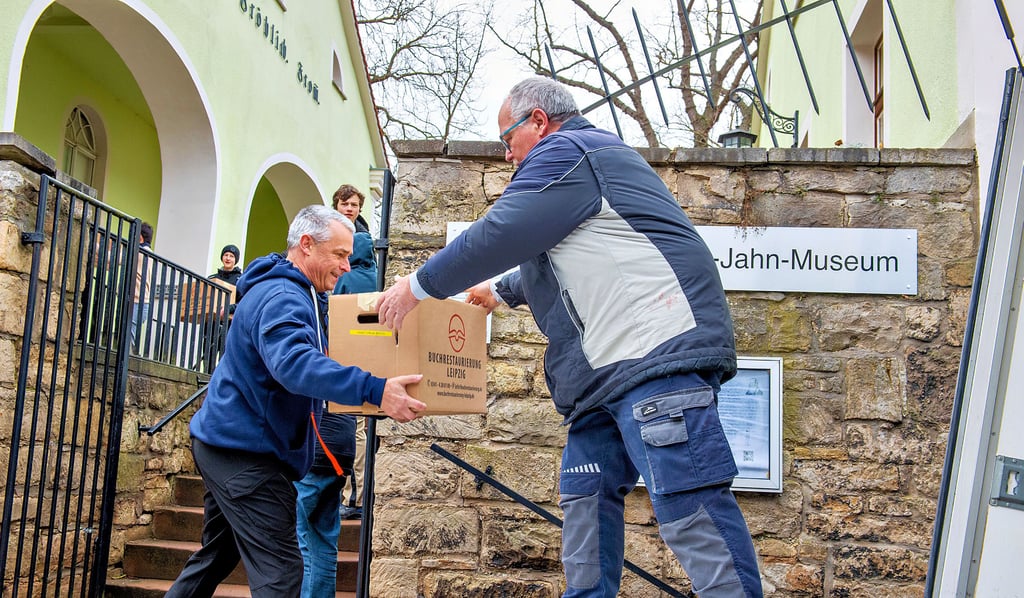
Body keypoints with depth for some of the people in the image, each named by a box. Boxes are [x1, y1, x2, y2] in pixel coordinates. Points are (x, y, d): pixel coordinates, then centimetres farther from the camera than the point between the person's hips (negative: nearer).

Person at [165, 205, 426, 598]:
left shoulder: (299, 294, 13)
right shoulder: (282, 298, -21)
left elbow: (313, 354, 24)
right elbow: (293, 362, -40)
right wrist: (373, 389, -49)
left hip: (227, 442, 11)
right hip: (245, 451, -11)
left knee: (217, 556, 22)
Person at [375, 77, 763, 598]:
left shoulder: (565, 150, -2)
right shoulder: (584, 157, 32)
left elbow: (499, 234, -10)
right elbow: (550, 260, 44)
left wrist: (419, 286, 1)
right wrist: (501, 291, 52)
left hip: (657, 351, -12)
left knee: (687, 503, -16)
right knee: (585, 495, 9)